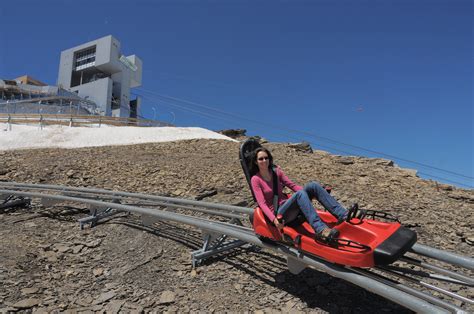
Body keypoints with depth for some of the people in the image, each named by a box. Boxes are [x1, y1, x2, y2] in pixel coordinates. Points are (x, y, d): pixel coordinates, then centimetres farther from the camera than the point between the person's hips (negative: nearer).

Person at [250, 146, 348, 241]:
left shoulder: (276, 171, 11)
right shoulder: (255, 179, -6)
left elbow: (292, 185, 13)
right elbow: (262, 204, -15)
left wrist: (310, 193, 4)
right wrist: (274, 220, -29)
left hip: (288, 206, 6)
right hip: (278, 213, -6)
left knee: (313, 185, -16)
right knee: (299, 194, -34)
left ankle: (343, 214, -22)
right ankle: (320, 230, -46)